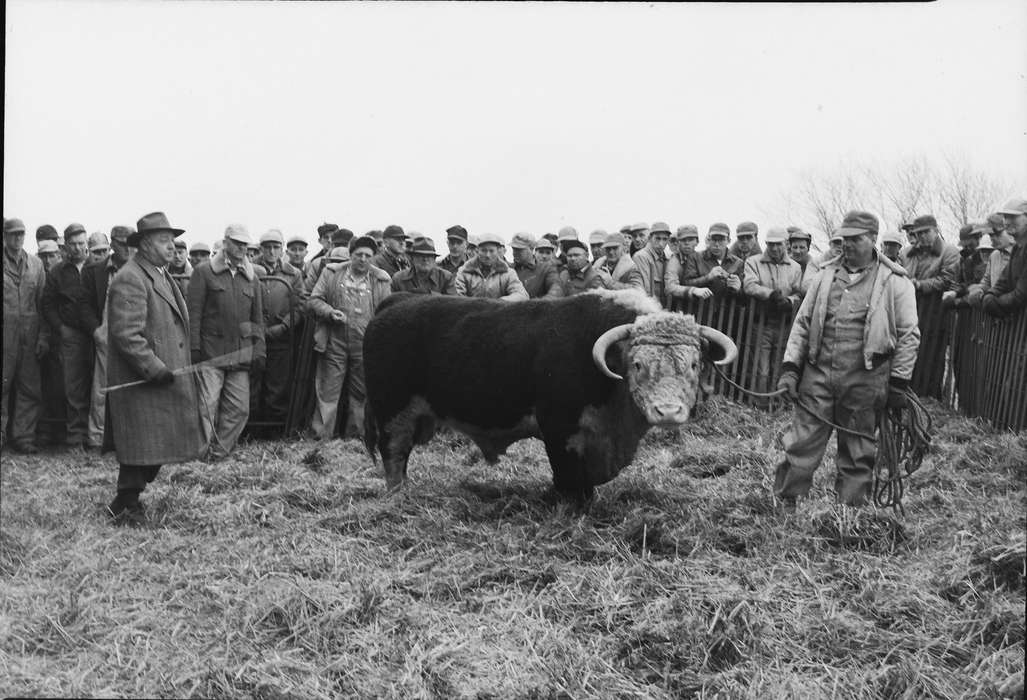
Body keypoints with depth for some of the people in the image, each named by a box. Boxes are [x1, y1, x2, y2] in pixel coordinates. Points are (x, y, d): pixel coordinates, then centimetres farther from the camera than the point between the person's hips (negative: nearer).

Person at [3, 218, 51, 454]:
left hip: (30, 335, 3)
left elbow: (43, 303, 10)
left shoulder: (35, 264, 11)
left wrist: (44, 336, 4)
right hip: (5, 335, -3)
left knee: (30, 388, 3)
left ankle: (24, 437, 12)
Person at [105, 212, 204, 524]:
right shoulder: (130, 280, -15)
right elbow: (126, 334, -22)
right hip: (141, 381, -9)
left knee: (156, 446, 12)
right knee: (142, 448, -3)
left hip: (166, 378, 10)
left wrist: (176, 368, 17)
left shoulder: (162, 276, 18)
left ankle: (127, 500, 23)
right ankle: (125, 507, 10)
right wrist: (155, 369, -22)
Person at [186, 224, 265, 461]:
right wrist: (194, 347, -8)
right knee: (207, 404, -8)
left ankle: (219, 454, 12)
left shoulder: (252, 277, 15)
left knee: (239, 408, 1)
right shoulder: (204, 272, 3)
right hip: (211, 351, -4)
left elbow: (258, 317, 15)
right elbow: (194, 312, -1)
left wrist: (259, 351, 7)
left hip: (242, 352, 4)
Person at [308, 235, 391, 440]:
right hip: (334, 343, -1)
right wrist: (330, 312, -13)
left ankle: (356, 434, 20)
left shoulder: (381, 281, 7)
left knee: (361, 392, 9)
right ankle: (322, 435, 6)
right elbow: (313, 301, 5)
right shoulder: (331, 273, 6)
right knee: (328, 390, 1)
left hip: (366, 346, 1)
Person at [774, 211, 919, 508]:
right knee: (801, 445, 1)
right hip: (818, 375, 3)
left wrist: (898, 382, -4)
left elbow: (909, 335, 0)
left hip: (864, 380, -2)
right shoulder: (825, 276, 11)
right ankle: (784, 506, 10)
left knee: (857, 455, 7)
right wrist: (790, 367, 3)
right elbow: (802, 323, 12)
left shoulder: (895, 282, 0)